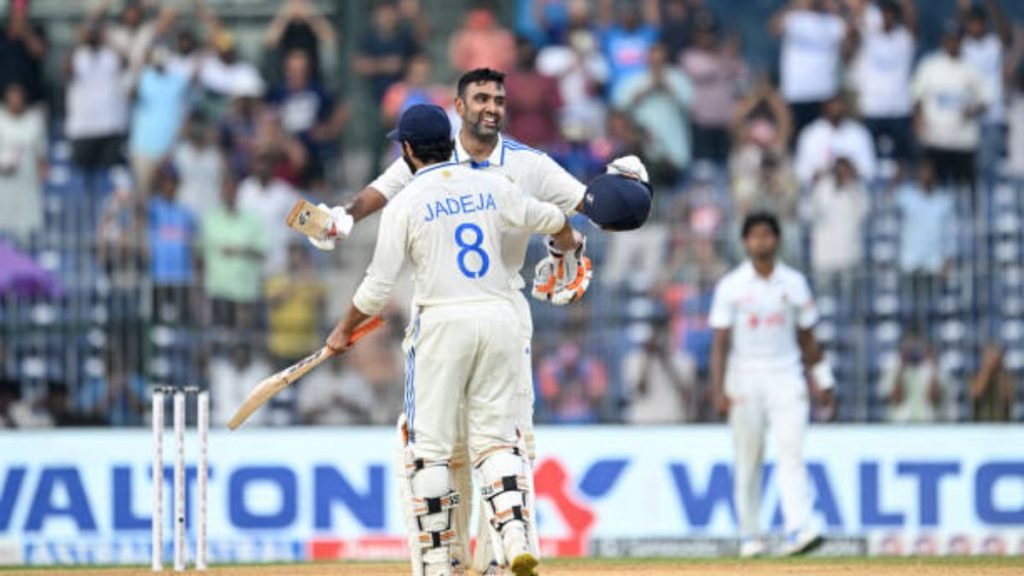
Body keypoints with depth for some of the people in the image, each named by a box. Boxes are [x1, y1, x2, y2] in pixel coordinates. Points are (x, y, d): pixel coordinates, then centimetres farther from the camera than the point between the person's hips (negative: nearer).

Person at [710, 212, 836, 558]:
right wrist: (719, 389, -12)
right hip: (745, 381, -1)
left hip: (786, 378, 1)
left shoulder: (794, 283, 7)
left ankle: (799, 529, -25)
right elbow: (720, 342, -3)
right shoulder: (731, 287, 1)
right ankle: (749, 536, 14)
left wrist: (821, 381, 11)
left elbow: (806, 337, 13)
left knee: (792, 453, -14)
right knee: (748, 461, 3)